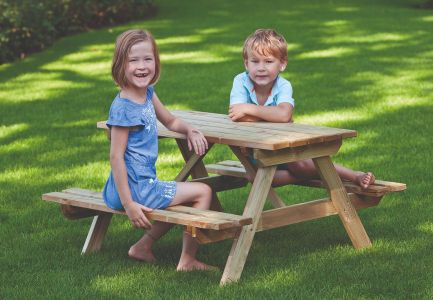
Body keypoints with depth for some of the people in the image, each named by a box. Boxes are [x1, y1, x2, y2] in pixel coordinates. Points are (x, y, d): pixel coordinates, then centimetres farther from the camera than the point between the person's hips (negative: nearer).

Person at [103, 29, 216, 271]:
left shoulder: (148, 94, 5)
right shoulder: (124, 108, -21)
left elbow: (170, 121, 22)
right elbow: (116, 156, -22)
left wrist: (191, 130, -1)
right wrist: (128, 204, -24)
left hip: (145, 183, 10)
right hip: (135, 188, -10)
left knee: (182, 202, 29)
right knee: (203, 192, -2)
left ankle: (143, 247, 27)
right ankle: (188, 260, 4)